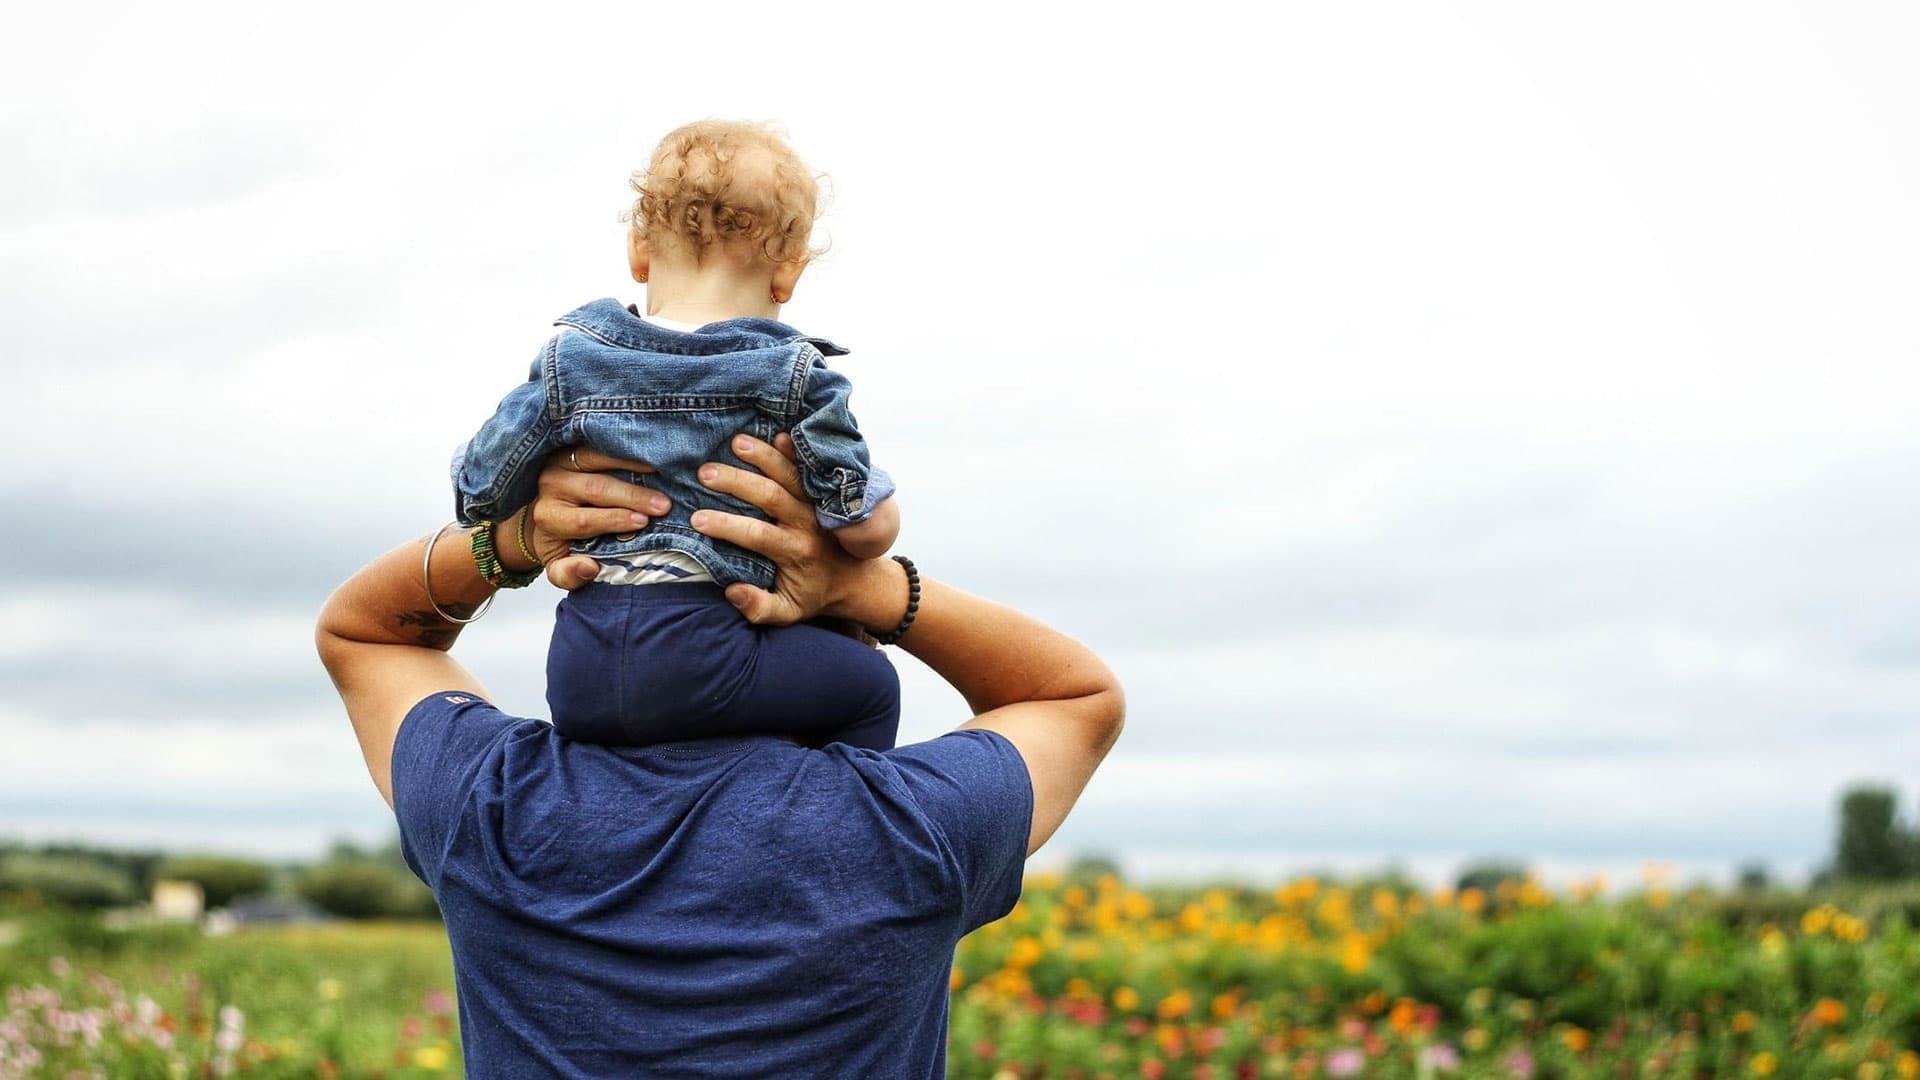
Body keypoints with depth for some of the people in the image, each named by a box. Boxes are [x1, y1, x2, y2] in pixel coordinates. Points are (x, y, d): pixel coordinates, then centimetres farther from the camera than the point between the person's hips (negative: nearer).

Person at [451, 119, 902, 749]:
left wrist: (513, 541, 30)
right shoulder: (794, 376, -2)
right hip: (702, 662, -4)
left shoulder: (569, 365, 6)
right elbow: (869, 529, -5)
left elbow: (478, 493, 8)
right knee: (870, 684, 12)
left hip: (577, 674, 4)